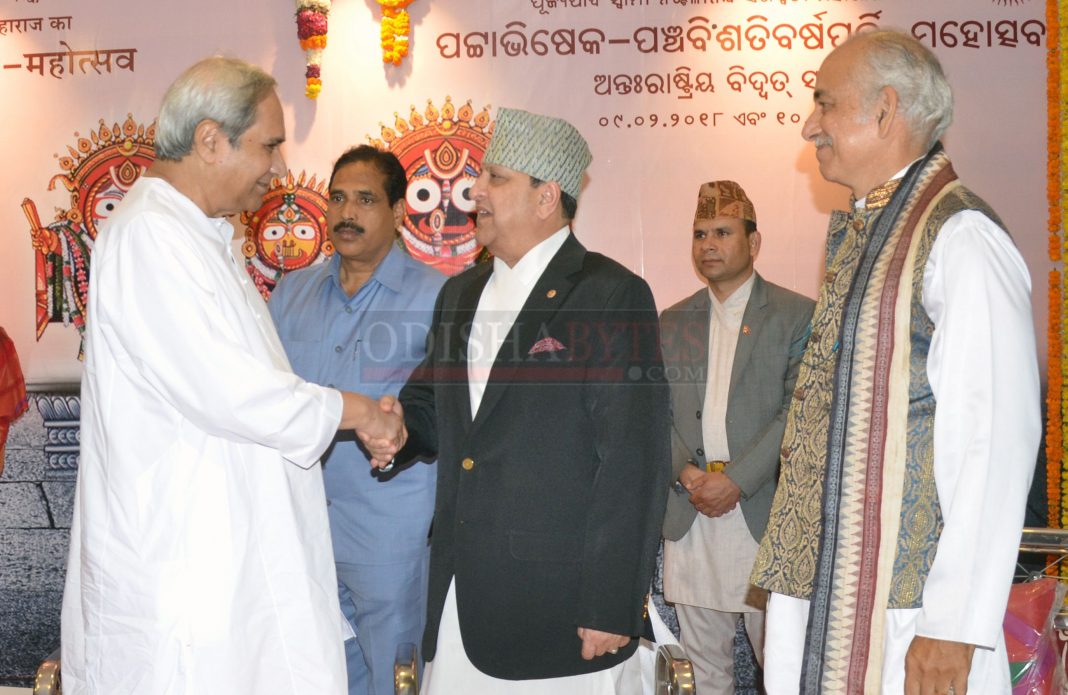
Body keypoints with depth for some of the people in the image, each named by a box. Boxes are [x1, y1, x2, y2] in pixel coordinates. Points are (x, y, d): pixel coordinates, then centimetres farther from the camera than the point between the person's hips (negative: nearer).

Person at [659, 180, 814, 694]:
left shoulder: (797, 316, 1)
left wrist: (736, 480, -14)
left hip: (762, 513, -4)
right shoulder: (671, 323, 15)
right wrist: (685, 473, -7)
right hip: (689, 517, 4)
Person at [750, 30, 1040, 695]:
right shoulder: (861, 233, 14)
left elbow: (996, 439, -20)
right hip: (826, 589, 8)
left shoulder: (960, 236, -14)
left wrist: (954, 625, -21)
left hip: (906, 612, -8)